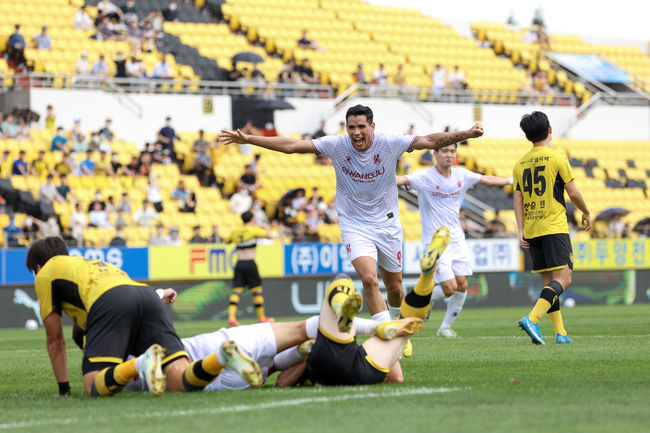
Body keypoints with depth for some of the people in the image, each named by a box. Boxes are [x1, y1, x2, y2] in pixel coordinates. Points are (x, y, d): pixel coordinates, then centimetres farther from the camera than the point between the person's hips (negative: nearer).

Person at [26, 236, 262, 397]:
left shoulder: (45, 273, 26)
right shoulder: (94, 264, 44)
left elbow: (55, 339, 26)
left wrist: (64, 389, 30)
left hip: (110, 302, -6)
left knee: (94, 388, -9)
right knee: (182, 383, -7)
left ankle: (141, 363, -36)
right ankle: (224, 356, -36)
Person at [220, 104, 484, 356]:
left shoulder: (390, 144, -13)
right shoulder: (336, 145, -11)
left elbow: (431, 141, -18)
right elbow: (291, 146, -11)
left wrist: (466, 134, -31)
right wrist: (248, 139, -16)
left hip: (387, 224, 1)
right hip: (354, 226, -1)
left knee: (394, 287, 11)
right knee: (369, 279, -23)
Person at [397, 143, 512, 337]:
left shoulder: (461, 175, 6)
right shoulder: (425, 177, -11)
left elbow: (487, 179, 19)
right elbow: (403, 180, -28)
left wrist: (514, 180, 23)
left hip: (457, 239, 6)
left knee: (462, 286, 0)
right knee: (449, 288, -13)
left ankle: (446, 327, 18)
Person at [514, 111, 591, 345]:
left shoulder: (520, 164, 10)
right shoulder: (557, 158, -6)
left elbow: (518, 199, 8)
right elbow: (573, 192, -4)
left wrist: (521, 230, 8)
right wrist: (586, 212, 12)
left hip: (531, 230, 6)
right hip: (554, 227, -6)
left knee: (548, 281, 10)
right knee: (562, 278, -10)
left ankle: (560, 332, 7)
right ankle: (532, 318, -29)